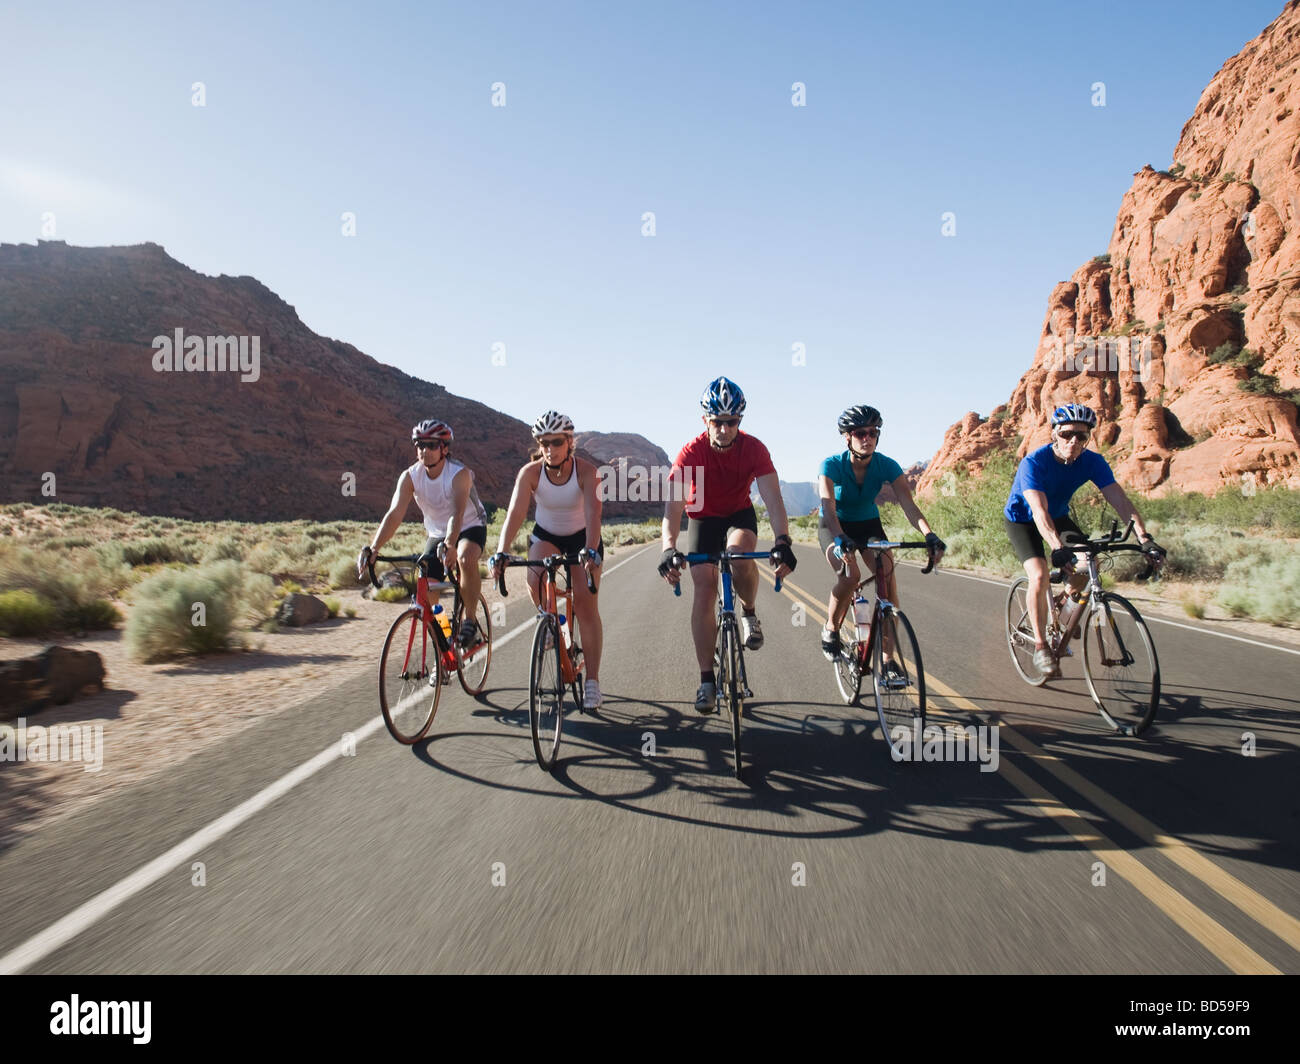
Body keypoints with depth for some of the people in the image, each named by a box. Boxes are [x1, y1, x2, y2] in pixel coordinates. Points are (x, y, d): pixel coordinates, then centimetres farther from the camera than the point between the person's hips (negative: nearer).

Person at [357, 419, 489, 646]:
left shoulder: (460, 474, -25)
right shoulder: (410, 477, -14)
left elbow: (457, 514, -39)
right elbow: (394, 514, -24)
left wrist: (449, 545, -57)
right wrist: (372, 548, -39)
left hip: (470, 528, -4)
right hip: (437, 534, 5)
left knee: (465, 559, -36)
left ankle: (470, 620, -19)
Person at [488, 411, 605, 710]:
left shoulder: (586, 471, -26)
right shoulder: (530, 472, -22)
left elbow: (593, 514, -38)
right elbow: (515, 513, -31)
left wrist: (591, 552, -54)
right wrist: (500, 553, -44)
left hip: (582, 537, -2)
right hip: (545, 534, 2)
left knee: (585, 605, -12)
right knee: (535, 581, -28)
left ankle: (592, 682, -5)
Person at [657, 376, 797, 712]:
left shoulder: (753, 448, -22)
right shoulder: (692, 452, -25)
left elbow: (772, 498, -29)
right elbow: (674, 503, -34)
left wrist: (783, 541, -45)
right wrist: (669, 548, -49)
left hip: (740, 513, 0)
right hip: (702, 518, 0)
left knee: (740, 554, -33)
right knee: (704, 591, -10)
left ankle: (749, 613, -1)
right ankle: (707, 679, -3)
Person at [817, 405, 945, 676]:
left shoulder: (887, 466, -18)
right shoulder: (832, 465, -25)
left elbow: (908, 504, -29)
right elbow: (828, 506, -40)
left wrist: (929, 535, -47)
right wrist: (841, 539, -59)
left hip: (869, 524, 3)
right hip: (835, 527, -3)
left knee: (889, 582, -18)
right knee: (849, 576, -32)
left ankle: (888, 659, -8)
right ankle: (831, 630, -4)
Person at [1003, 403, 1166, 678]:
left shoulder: (1092, 462, -18)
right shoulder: (1034, 462, -31)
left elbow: (1120, 500, -25)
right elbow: (1039, 510, -43)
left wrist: (1145, 538, -39)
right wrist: (1058, 547, -57)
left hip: (1058, 516, 5)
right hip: (1021, 520, -5)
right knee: (1039, 575, -25)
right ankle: (1040, 646, -11)